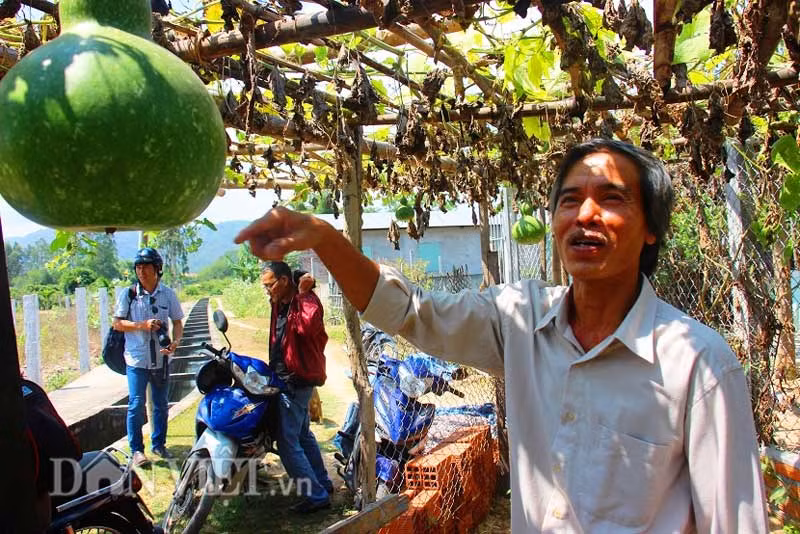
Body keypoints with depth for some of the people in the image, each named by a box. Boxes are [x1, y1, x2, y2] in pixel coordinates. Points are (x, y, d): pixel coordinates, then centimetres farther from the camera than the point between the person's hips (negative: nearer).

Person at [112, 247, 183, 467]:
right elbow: (117, 323, -1)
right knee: (136, 405, -3)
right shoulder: (128, 294, -3)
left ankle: (158, 444, 28)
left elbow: (177, 322, 6)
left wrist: (175, 341, -14)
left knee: (161, 405, 13)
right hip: (136, 359, -2)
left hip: (161, 359, 3)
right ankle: (136, 449, 10)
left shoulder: (168, 294, 1)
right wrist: (142, 325, -16)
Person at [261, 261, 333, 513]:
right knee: (303, 435, 21)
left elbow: (309, 325, -41)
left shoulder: (307, 300, -19)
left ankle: (316, 495, 2)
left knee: (288, 443, -7)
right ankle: (323, 483, 34)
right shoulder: (281, 303, 9)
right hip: (285, 379, 10)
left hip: (295, 381, -10)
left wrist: (303, 293, -33)